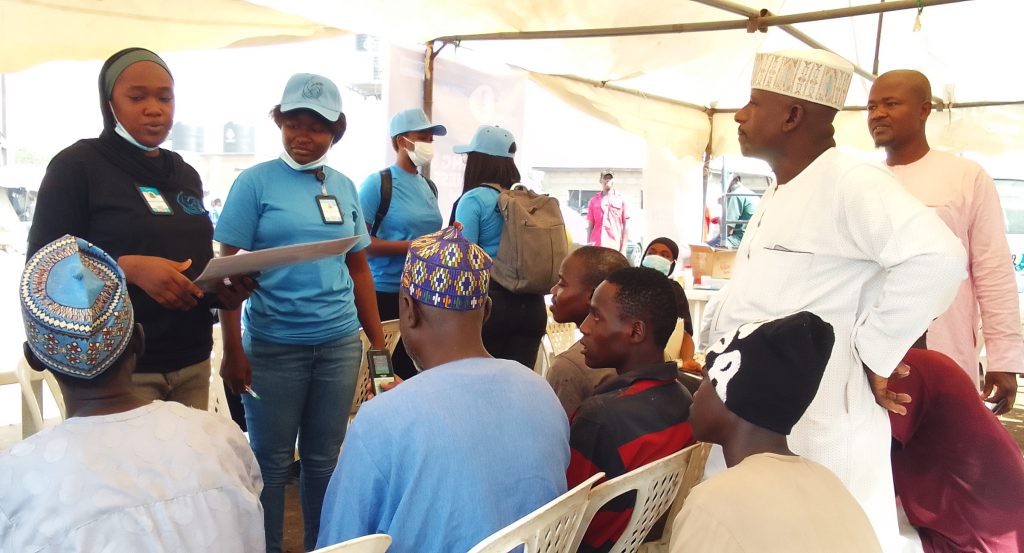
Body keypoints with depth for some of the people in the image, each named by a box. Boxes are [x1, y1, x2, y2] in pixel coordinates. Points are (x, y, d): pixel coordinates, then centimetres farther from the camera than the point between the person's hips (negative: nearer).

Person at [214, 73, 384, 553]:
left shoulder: (344, 187, 9)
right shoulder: (256, 182, -3)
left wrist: (377, 340, 10)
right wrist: (232, 350, -11)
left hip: (340, 344, 4)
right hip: (273, 346, -3)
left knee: (324, 458, 14)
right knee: (271, 460, 8)